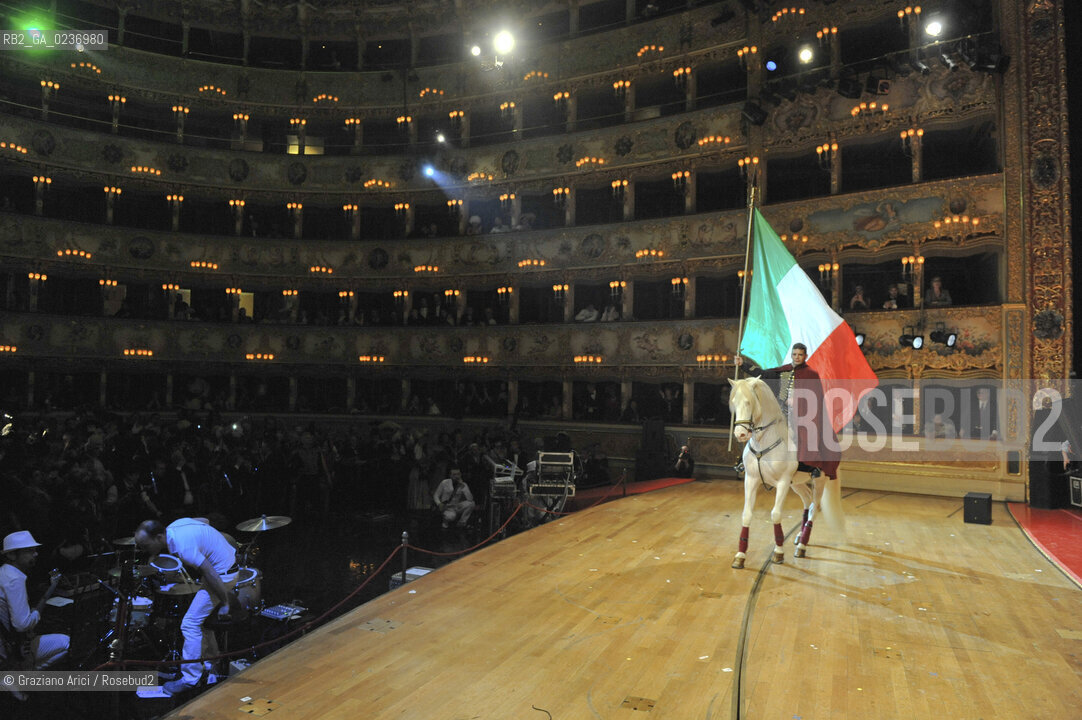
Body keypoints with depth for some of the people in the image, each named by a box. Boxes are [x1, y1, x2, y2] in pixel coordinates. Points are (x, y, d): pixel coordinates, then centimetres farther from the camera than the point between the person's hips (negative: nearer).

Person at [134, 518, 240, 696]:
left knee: (190, 623, -8)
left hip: (222, 574, -10)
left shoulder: (183, 546, -30)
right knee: (201, 616, 21)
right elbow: (204, 521, 16)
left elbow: (210, 574, -27)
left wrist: (225, 603, -19)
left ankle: (190, 679, 4)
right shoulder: (173, 526, -2)